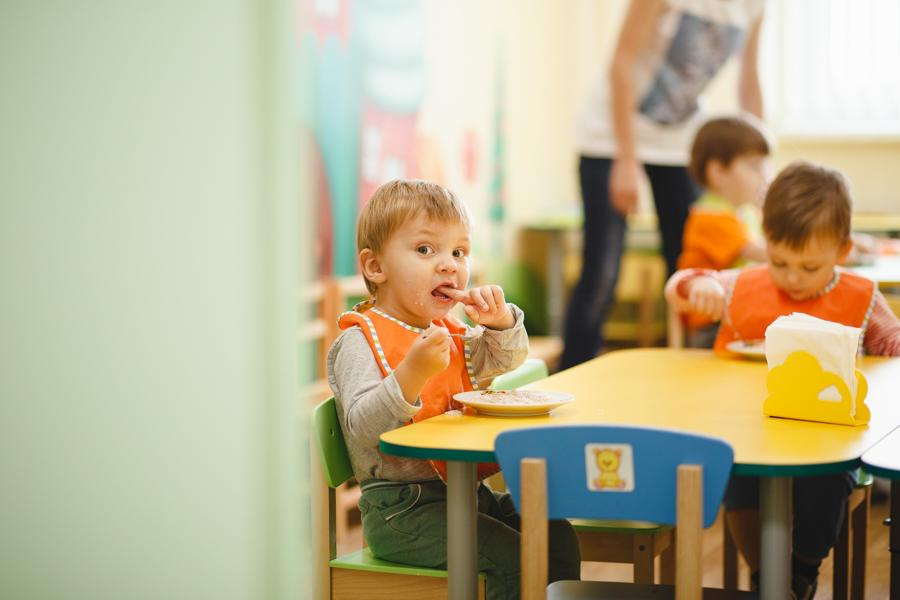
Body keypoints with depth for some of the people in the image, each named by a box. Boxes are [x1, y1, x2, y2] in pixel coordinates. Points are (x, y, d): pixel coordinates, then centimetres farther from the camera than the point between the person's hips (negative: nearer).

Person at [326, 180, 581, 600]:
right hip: (400, 506, -9)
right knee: (511, 558, -21)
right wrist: (412, 372, -37)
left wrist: (499, 318, 1)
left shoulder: (448, 332, 16)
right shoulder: (360, 341, -12)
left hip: (465, 490, 9)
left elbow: (507, 358, 24)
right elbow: (362, 427, -23)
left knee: (558, 536, -1)